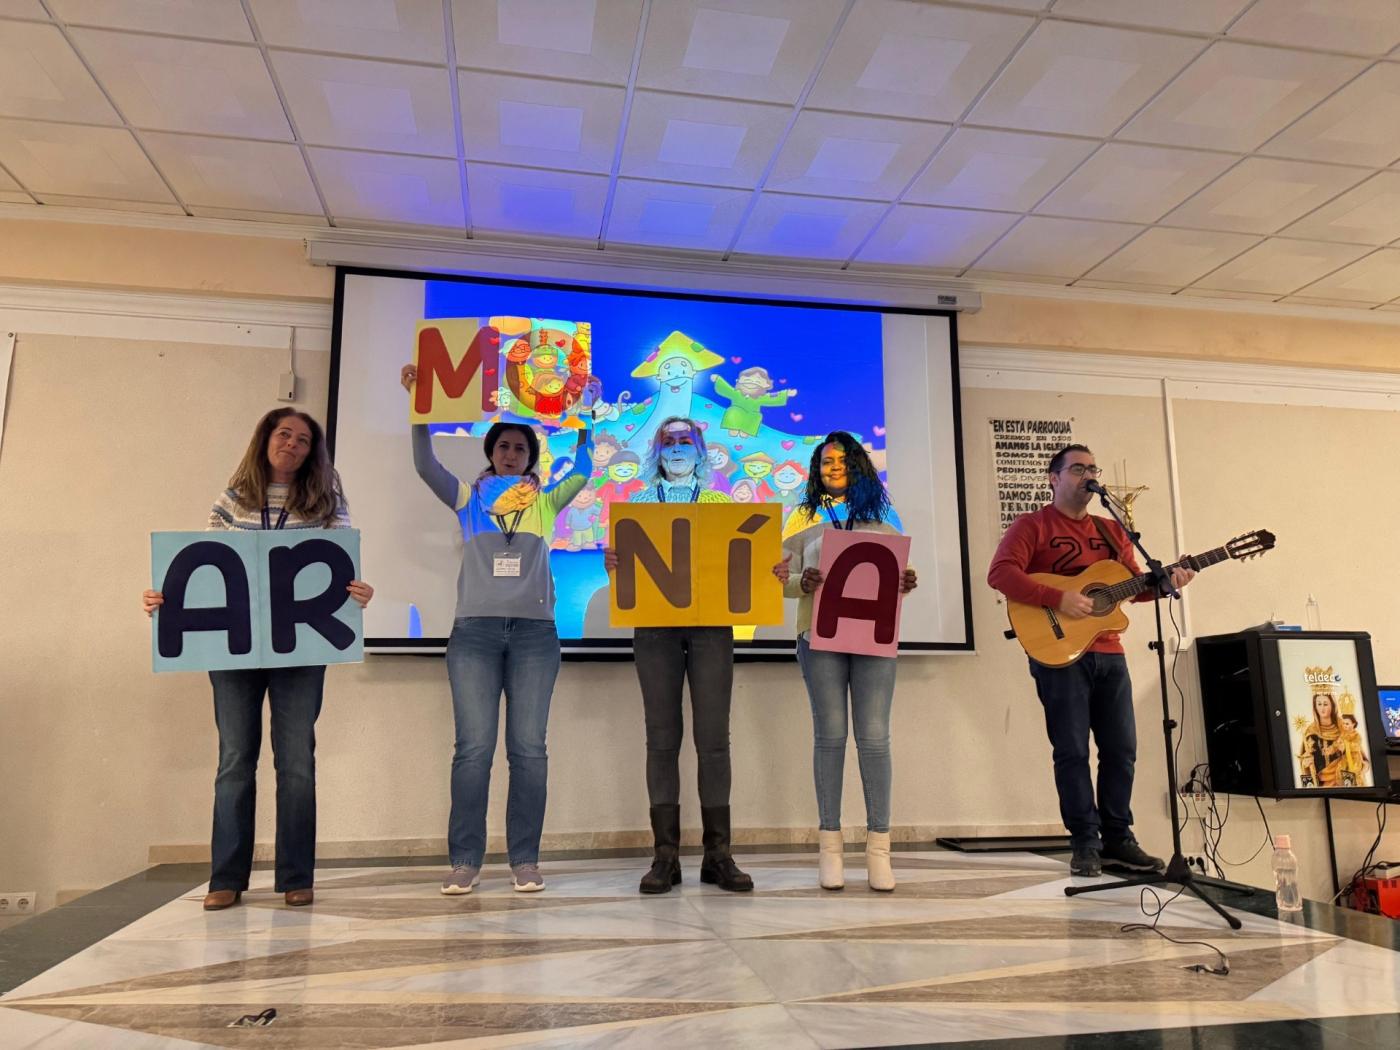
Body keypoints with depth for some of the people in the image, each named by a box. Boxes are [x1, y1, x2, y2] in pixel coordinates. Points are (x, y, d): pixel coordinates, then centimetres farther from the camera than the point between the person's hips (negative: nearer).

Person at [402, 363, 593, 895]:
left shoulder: (545, 503, 17)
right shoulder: (468, 499, 14)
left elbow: (582, 474, 10)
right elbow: (426, 466, 3)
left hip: (534, 631, 1)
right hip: (475, 630, 0)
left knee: (528, 748, -1)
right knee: (473, 747, -4)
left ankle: (525, 860, 6)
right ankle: (465, 861, 4)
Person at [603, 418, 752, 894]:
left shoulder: (720, 503, 14)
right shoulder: (639, 504, 14)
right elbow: (625, 565, 7)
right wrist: (611, 563, -15)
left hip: (711, 624, 0)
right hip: (655, 624, 0)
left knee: (714, 736, -4)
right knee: (662, 735, -1)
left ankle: (717, 854, 3)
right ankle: (665, 855, 3)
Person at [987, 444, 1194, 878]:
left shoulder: (1112, 531, 18)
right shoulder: (1033, 525, -3)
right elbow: (1000, 572, -16)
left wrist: (1166, 580, -5)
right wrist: (1058, 599, -23)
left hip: (1108, 653, 7)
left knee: (1122, 748, 9)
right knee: (1072, 751, -2)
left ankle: (1117, 837, 21)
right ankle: (1085, 842, 8)